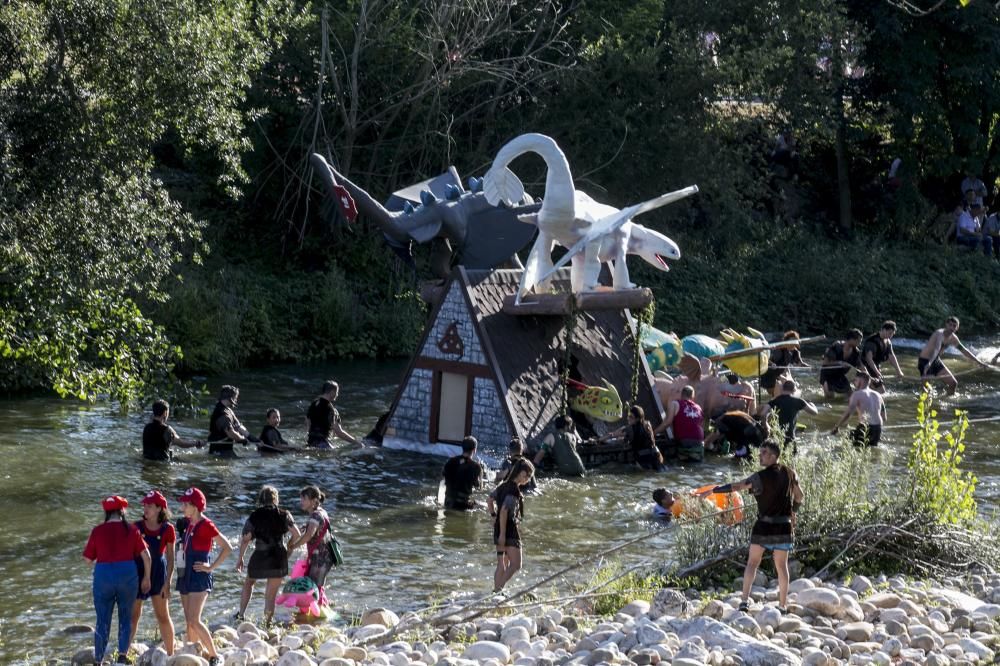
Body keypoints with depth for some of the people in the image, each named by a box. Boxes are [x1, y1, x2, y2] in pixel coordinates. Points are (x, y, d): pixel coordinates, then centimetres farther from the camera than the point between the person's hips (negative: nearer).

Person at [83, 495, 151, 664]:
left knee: (103, 620, 7)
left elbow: (88, 559, 4)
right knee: (126, 617, 14)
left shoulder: (97, 531, -2)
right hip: (127, 574, 1)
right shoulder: (130, 530, 1)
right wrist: (146, 578, 9)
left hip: (103, 576, 0)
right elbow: (145, 554, 1)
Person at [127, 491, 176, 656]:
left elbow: (170, 558, -3)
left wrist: (167, 583, -7)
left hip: (158, 572, -2)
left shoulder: (168, 529, -6)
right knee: (132, 615, 6)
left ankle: (170, 654, 11)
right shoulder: (137, 527, -2)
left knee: (162, 615, 1)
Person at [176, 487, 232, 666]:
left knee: (194, 621, -14)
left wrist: (211, 567, -13)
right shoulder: (188, 524, 11)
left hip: (199, 576, -8)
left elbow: (227, 548, -14)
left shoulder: (206, 525, -12)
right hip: (185, 576, 8)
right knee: (189, 621, 9)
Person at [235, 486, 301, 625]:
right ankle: (267, 623, 8)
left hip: (259, 557, 0)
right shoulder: (283, 515, -1)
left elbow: (245, 539, -5)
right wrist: (289, 547, 15)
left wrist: (240, 558, 5)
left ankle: (241, 614, 24)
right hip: (278, 558, 0)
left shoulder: (254, 516, -2)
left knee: (249, 582, 27)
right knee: (271, 594, 8)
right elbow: (296, 535, -1)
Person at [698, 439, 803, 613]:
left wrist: (711, 491, -13)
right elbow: (800, 497, 9)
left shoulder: (761, 477, -13)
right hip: (784, 526, 4)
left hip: (764, 525, -4)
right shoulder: (790, 474, 1)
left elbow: (735, 486, -17)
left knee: (752, 563, 6)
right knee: (781, 566, 10)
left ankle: (745, 600, -5)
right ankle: (782, 605, 11)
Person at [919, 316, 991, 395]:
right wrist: (929, 363, -60)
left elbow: (964, 351, 14)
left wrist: (979, 363, 18)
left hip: (936, 361, 9)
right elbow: (936, 349, -45)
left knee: (953, 383, 10)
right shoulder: (940, 334, -26)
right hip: (925, 361, -9)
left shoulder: (953, 338, 1)